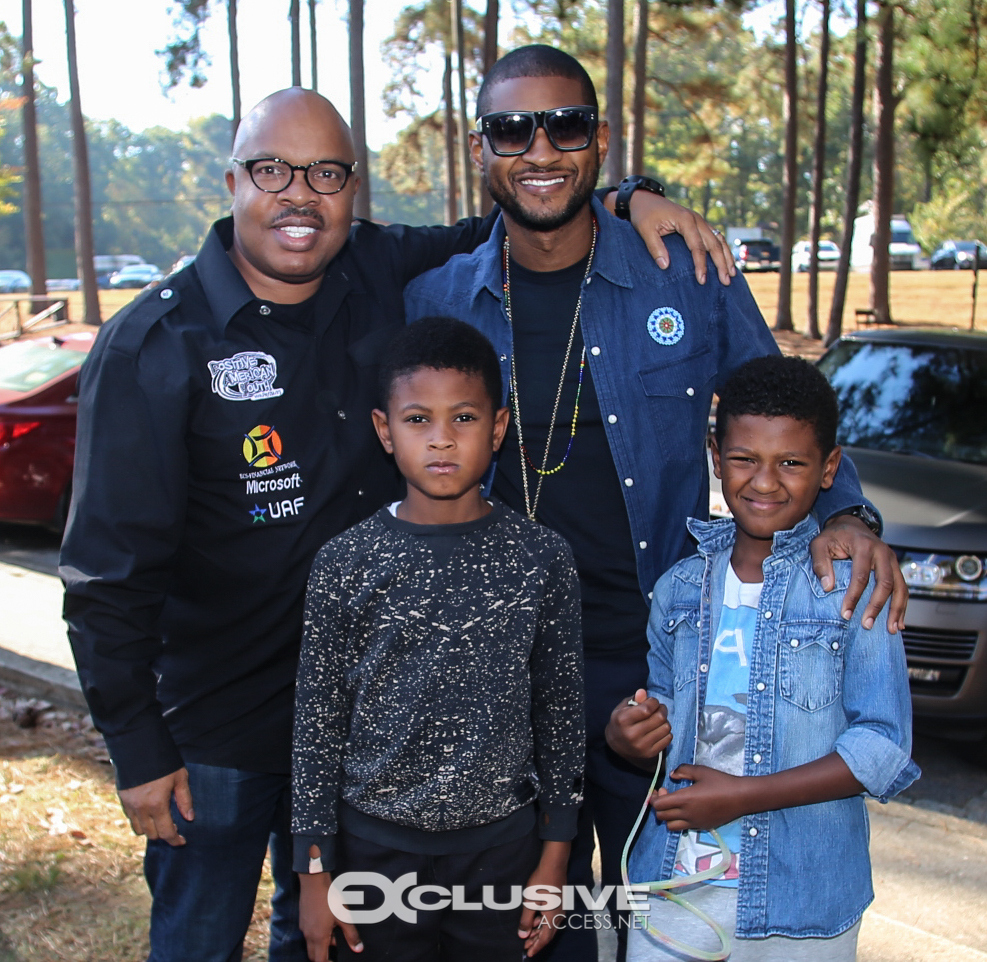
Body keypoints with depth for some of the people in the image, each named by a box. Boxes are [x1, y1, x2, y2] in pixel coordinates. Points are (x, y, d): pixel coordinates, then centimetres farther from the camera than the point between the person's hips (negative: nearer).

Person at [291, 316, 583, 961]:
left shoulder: (541, 558, -6)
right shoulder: (345, 565, -7)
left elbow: (561, 712, 1)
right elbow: (318, 721, -2)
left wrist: (555, 859, 2)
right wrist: (316, 871, -1)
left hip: (503, 844, 1)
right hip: (376, 844, 0)